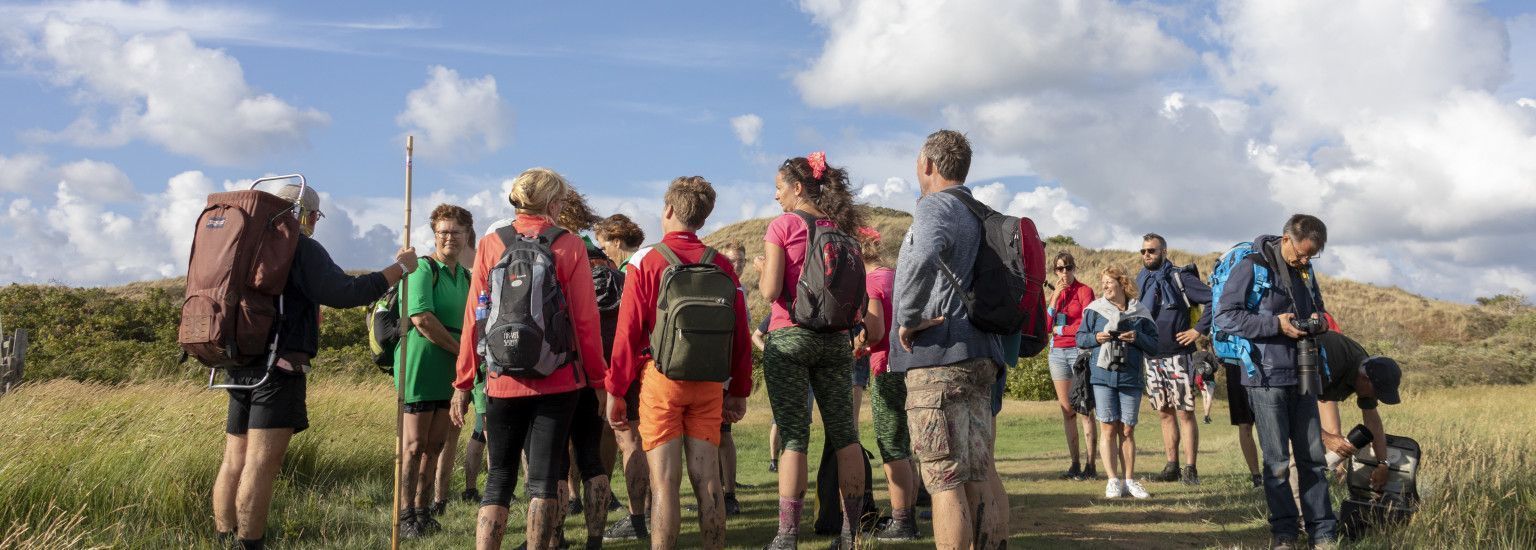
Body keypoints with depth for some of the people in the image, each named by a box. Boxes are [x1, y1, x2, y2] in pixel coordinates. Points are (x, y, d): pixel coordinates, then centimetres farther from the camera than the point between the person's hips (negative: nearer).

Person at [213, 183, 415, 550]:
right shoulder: (301, 247, -7)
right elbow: (343, 293, -16)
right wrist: (400, 268, -8)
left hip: (240, 364, 9)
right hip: (279, 366, -8)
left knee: (234, 462, 9)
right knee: (261, 465, -11)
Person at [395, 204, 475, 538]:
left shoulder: (466, 276, 15)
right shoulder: (423, 269, -8)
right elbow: (422, 318, -18)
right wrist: (461, 350, -11)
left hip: (452, 371, 7)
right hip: (421, 366, -7)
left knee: (435, 445, 11)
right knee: (414, 445, -2)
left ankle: (423, 511, 19)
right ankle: (406, 517, 5)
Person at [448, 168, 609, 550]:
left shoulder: (490, 245, 2)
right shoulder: (570, 247, -3)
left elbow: (474, 319, 1)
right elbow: (586, 320, -3)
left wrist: (463, 383, 7)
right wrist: (598, 378, 6)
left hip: (503, 382, 1)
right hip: (558, 381, -1)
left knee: (499, 478, 11)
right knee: (544, 479, 6)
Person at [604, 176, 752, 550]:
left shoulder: (645, 261, -4)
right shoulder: (722, 265, 5)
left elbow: (628, 333, -7)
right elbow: (740, 333, 6)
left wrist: (615, 392, 0)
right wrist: (739, 390, 15)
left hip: (660, 379, -3)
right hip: (708, 383, 3)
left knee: (664, 482, -1)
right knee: (707, 481, 7)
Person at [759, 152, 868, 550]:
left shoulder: (783, 225, -6)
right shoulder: (842, 227, 10)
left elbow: (770, 291, -12)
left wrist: (761, 278, 7)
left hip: (789, 337, -4)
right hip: (835, 338, 5)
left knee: (793, 437, -4)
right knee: (844, 434, 9)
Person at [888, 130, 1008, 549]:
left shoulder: (935, 205, -7)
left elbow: (925, 258, -30)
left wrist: (907, 320, -19)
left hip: (938, 357, -9)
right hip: (980, 356, 9)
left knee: (946, 480, -7)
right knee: (981, 472, 13)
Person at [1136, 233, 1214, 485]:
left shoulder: (1179, 278, -6)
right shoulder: (1140, 282, 11)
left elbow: (1215, 300, -11)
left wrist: (1199, 329, -13)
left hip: (1177, 357, -5)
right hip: (1152, 359, 6)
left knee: (1185, 413, -4)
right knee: (1164, 414, 10)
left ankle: (1190, 469, -2)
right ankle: (1172, 467, 15)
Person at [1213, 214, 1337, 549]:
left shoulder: (1304, 269, 11)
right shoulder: (1252, 266, -11)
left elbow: (1316, 305, 26)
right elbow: (1224, 315, -14)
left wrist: (1317, 317, 1)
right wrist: (1275, 324, -20)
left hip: (1302, 376, 6)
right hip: (1266, 377, -6)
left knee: (1312, 457, 9)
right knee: (1277, 461, 0)